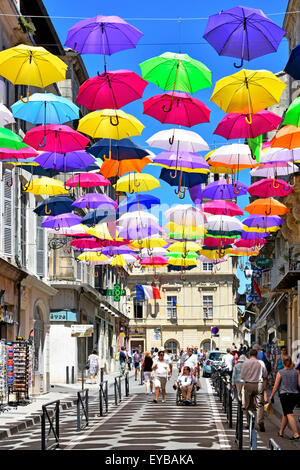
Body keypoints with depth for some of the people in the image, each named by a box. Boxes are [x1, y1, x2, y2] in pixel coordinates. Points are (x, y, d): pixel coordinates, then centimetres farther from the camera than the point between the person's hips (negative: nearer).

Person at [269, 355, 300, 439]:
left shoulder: (280, 373, -5)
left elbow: (276, 386, -3)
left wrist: (271, 396, 7)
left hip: (285, 395, -4)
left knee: (289, 414, -6)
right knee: (285, 413, 18)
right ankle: (281, 432, 27)